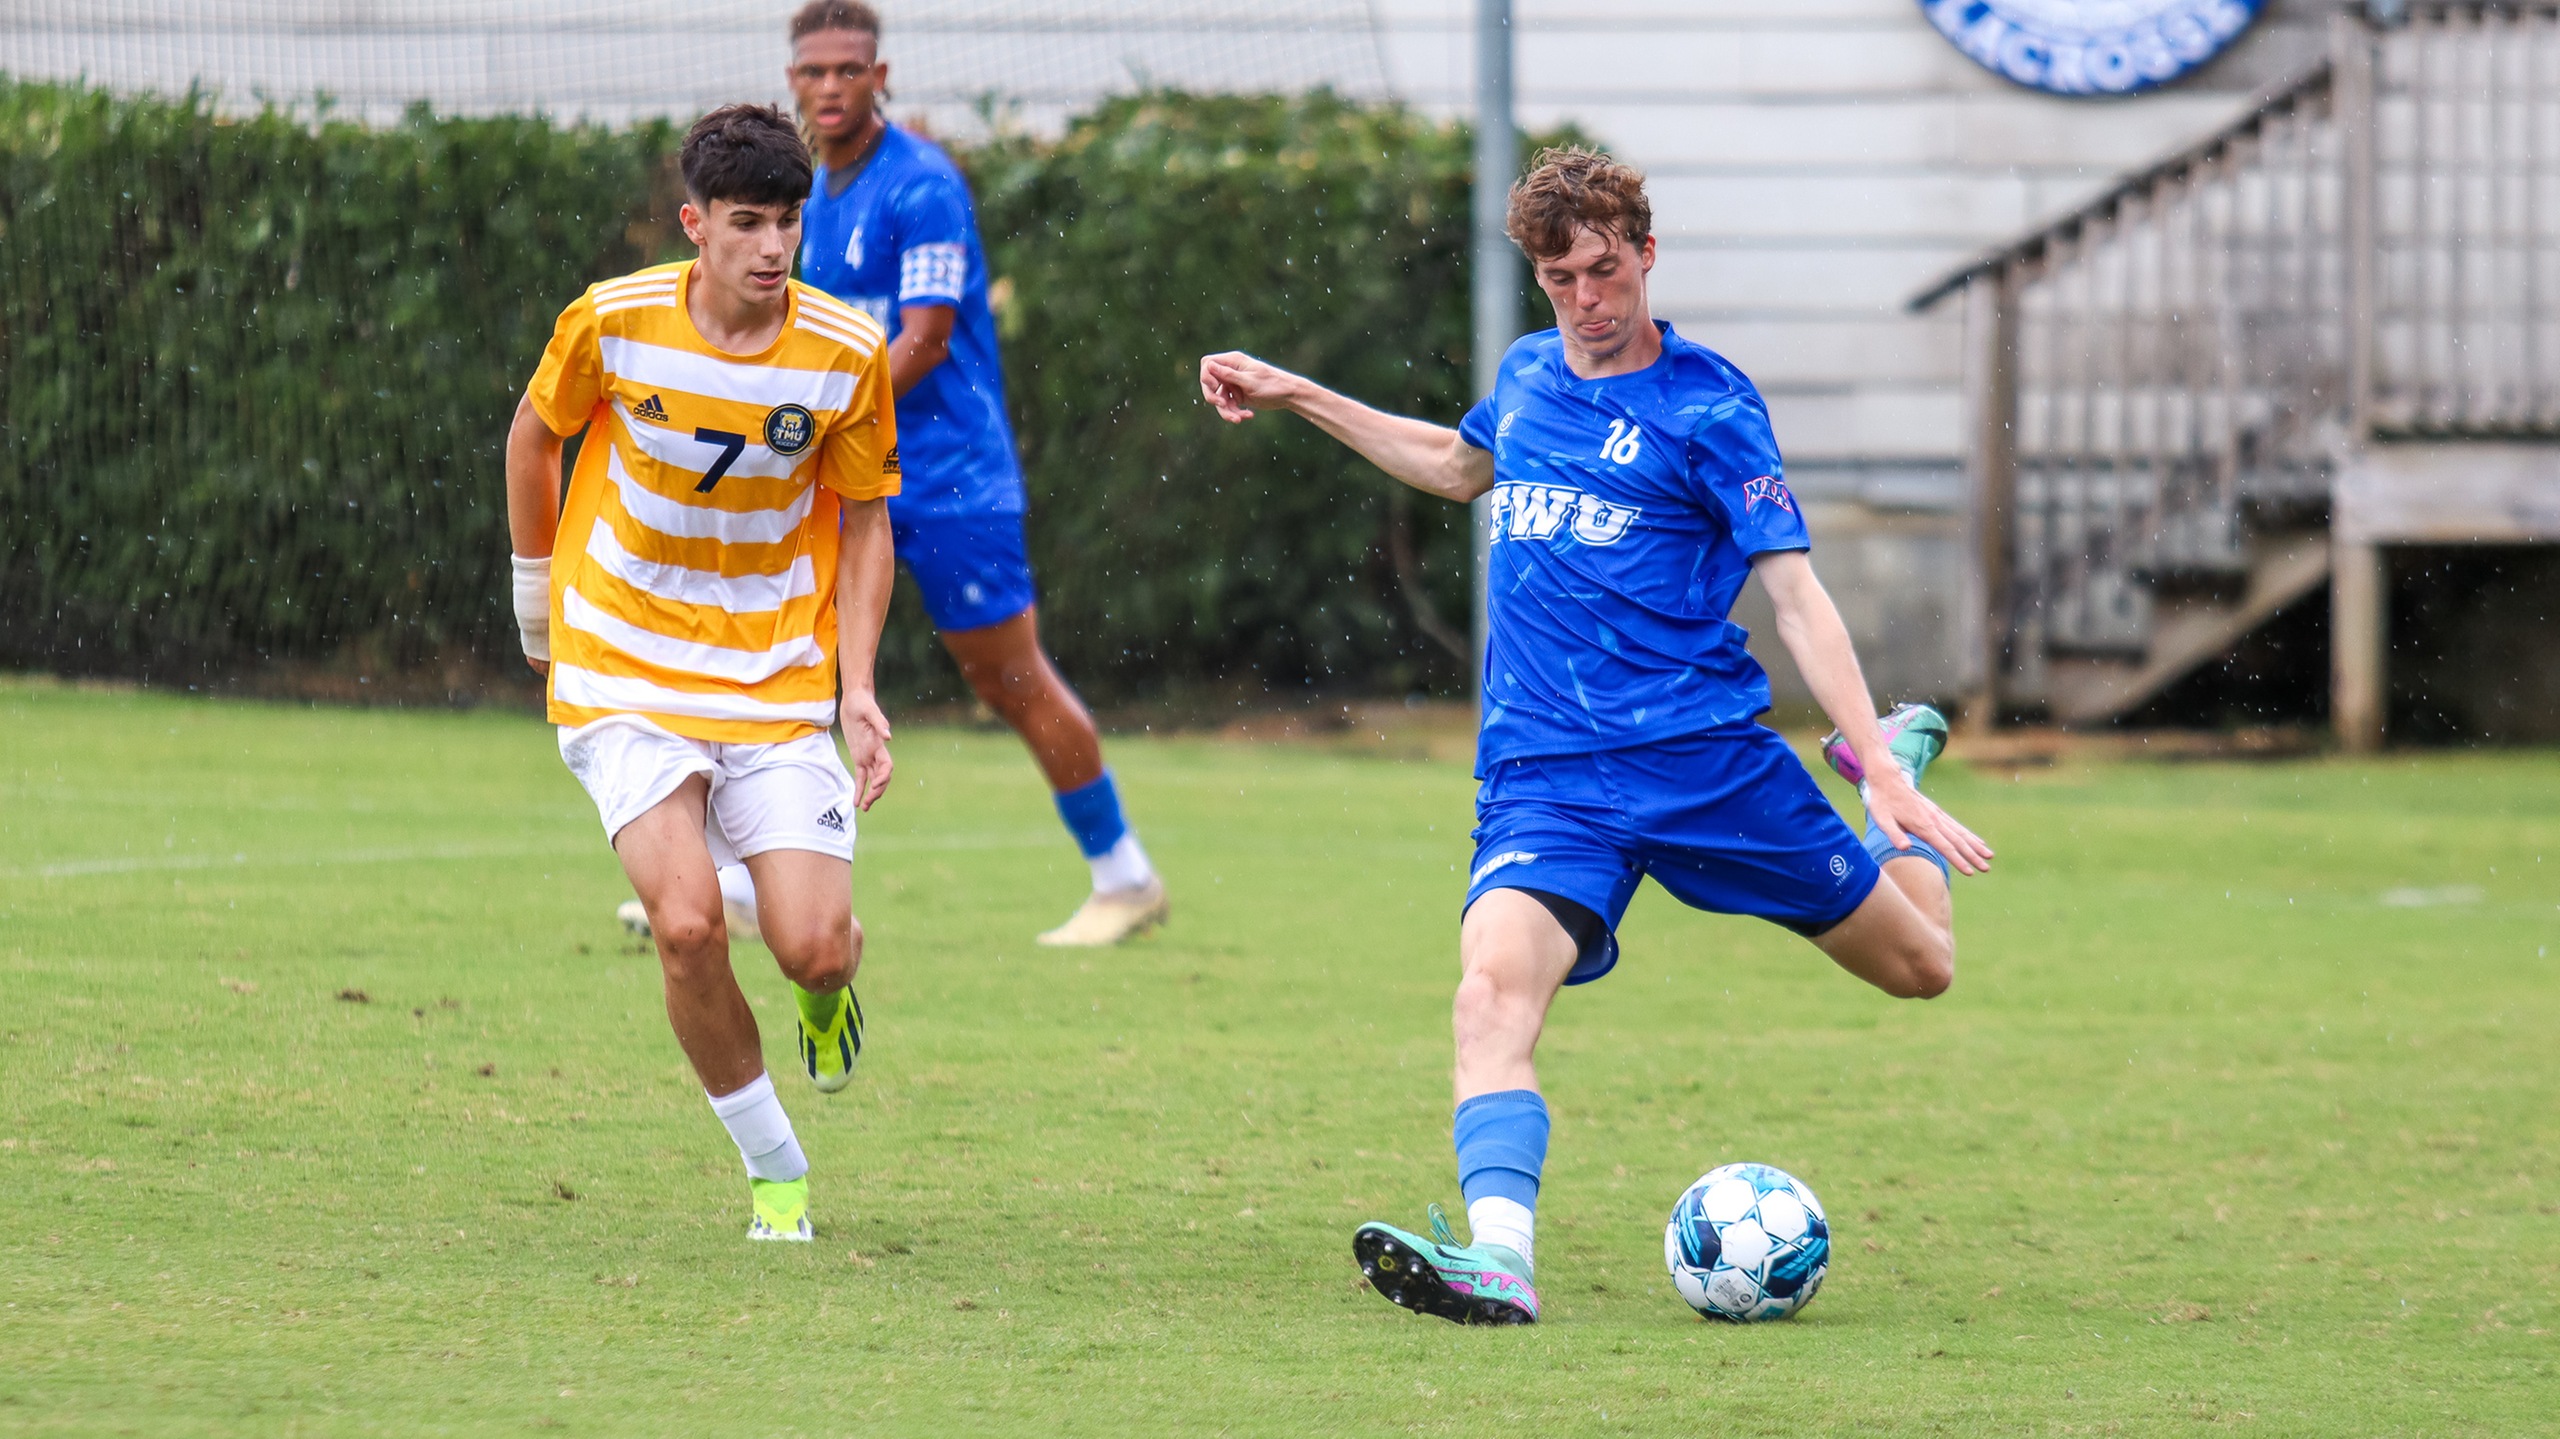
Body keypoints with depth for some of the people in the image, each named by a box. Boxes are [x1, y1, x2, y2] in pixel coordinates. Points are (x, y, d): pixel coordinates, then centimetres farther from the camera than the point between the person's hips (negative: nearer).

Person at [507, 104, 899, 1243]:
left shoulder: (847, 355, -10)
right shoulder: (613, 323, -13)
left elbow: (864, 519, 3)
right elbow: (536, 432, 7)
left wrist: (857, 690, -6)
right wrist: (537, 590, 16)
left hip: (781, 680, 1)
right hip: (625, 671, -1)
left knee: (814, 948, -12)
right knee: (687, 925, -20)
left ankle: (829, 989, 29)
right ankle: (774, 1171, 1)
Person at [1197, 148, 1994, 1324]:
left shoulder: (1708, 410, -6)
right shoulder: (1526, 375, 11)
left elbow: (1795, 595, -8)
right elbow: (1459, 465, 35)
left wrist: (1881, 768, -18)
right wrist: (1297, 398, 35)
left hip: (1704, 753, -3)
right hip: (1545, 773, 3)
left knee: (1917, 963, 10)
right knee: (1493, 991, -27)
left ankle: (1898, 760, 41)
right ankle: (1499, 1259, -39)